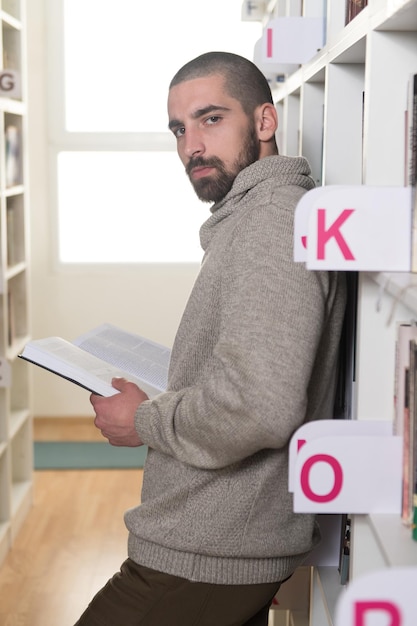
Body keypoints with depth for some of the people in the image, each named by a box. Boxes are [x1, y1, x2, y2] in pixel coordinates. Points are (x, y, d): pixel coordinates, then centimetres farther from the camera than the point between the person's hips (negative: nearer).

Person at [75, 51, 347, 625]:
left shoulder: (274, 217, -19)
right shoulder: (252, 215, 16)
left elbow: (258, 406, -30)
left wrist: (145, 421, -15)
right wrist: (163, 399, 10)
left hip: (203, 558, -10)